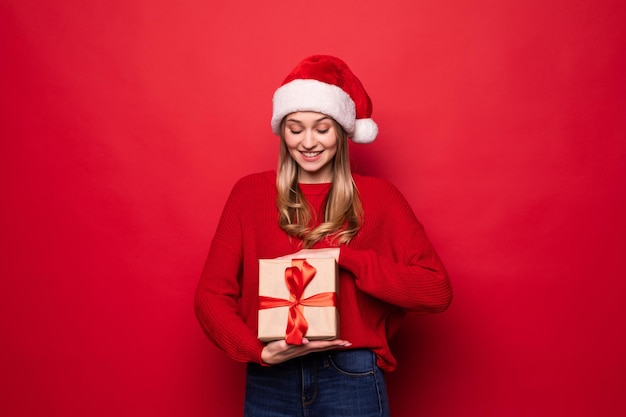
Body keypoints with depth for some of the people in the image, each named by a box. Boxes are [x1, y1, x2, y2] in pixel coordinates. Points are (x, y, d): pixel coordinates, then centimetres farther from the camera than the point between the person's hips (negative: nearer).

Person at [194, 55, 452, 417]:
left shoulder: (378, 196, -3)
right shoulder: (250, 193, -1)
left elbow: (437, 291, -10)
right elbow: (211, 294, -2)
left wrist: (342, 256, -17)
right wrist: (261, 351, -17)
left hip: (351, 380, -1)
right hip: (269, 382, 1)